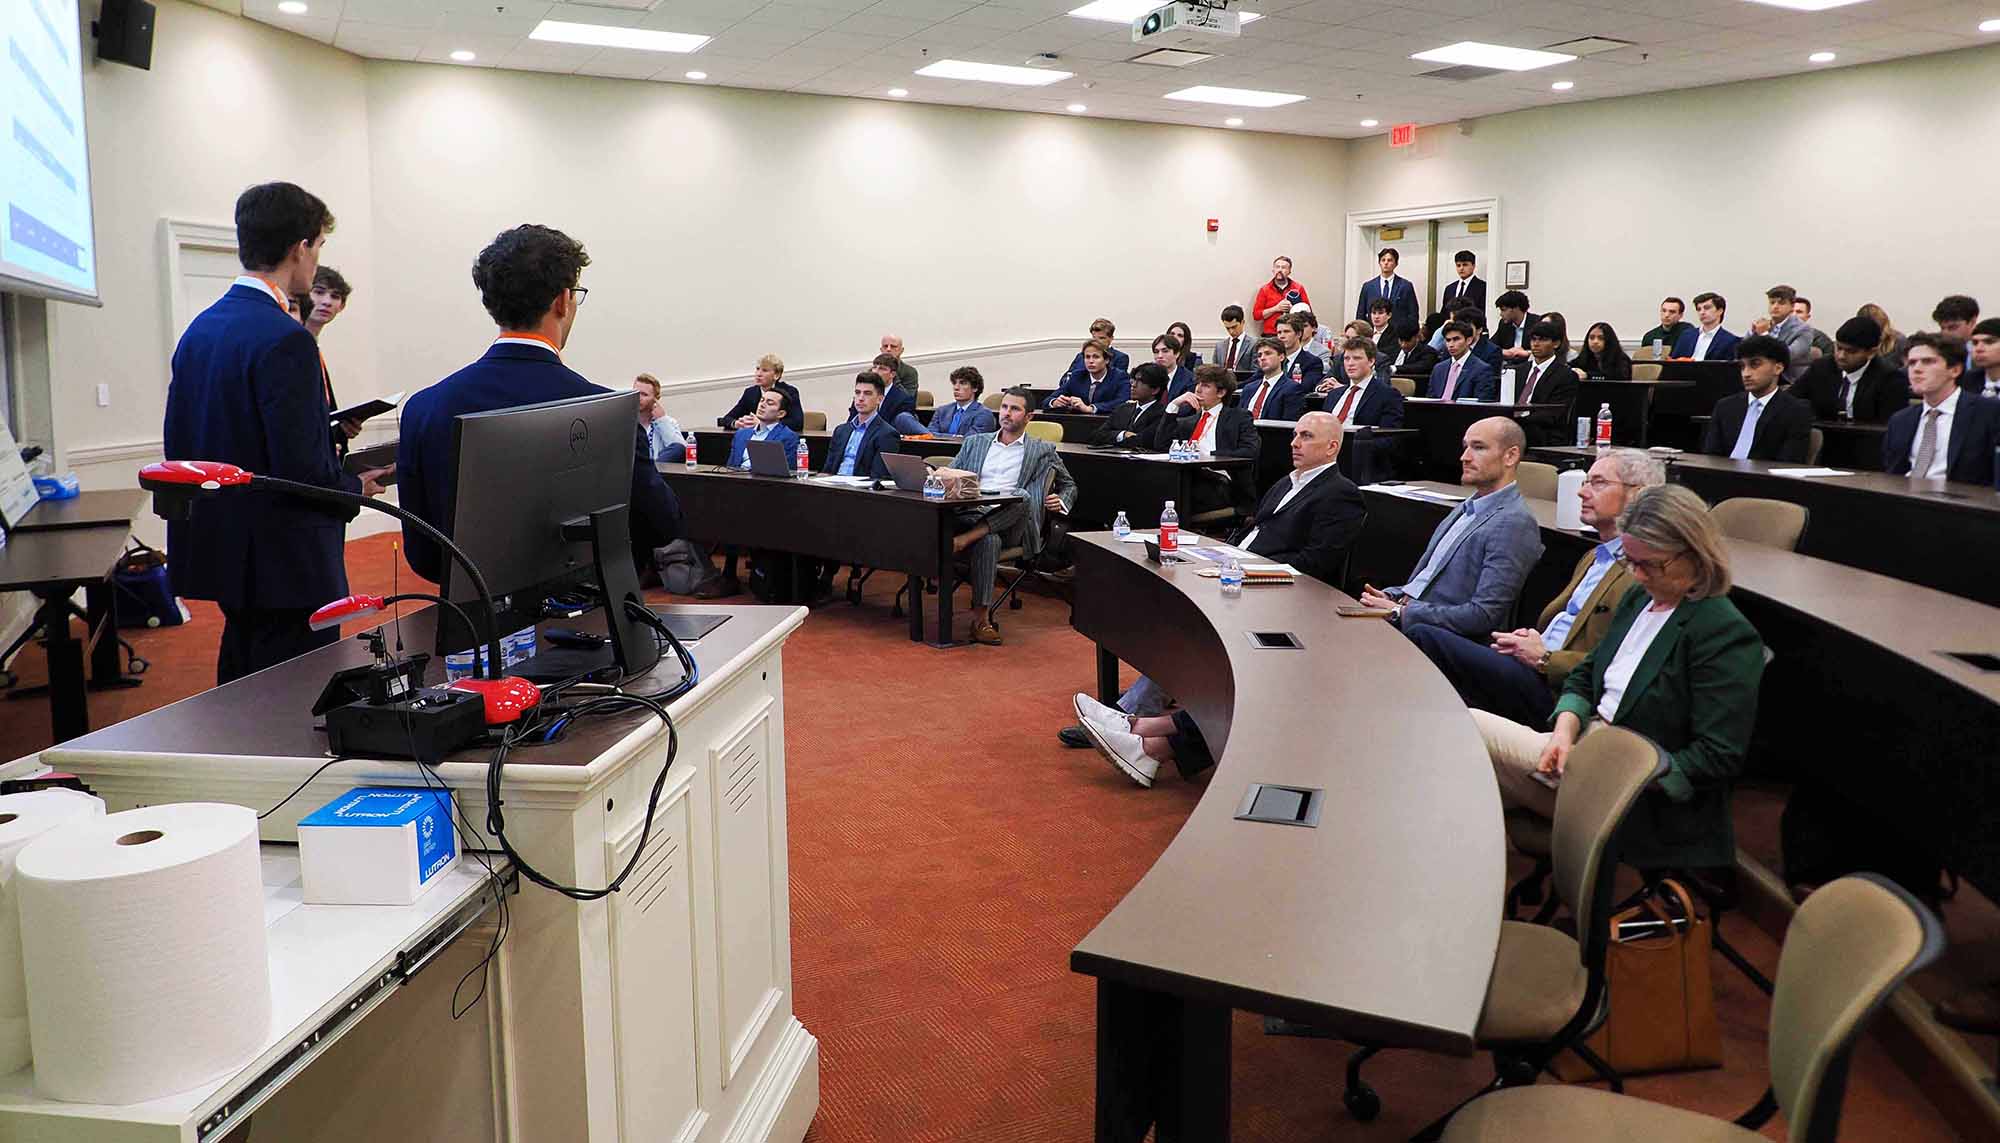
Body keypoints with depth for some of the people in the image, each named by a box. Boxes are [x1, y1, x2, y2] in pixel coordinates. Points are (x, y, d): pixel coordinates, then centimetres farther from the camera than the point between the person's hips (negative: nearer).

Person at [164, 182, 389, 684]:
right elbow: (301, 467, -23)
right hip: (285, 563, -9)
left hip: (222, 549, 9)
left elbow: (178, 444, 13)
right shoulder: (285, 340, -19)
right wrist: (356, 487, -4)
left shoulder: (199, 328, 9)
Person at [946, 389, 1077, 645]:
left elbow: (1069, 485, 28)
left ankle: (967, 538, -38)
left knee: (1022, 497, -37)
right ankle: (981, 618, -37)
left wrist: (1061, 502, 3)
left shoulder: (1043, 451, 20)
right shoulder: (974, 442, 27)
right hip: (968, 515, 1)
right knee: (989, 541, -38)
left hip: (1008, 521, -1)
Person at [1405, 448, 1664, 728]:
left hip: (1556, 692, -9)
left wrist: (1544, 658, -11)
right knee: (1421, 634, -6)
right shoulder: (1593, 557, 23)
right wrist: (1526, 639, 6)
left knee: (1423, 636, -19)